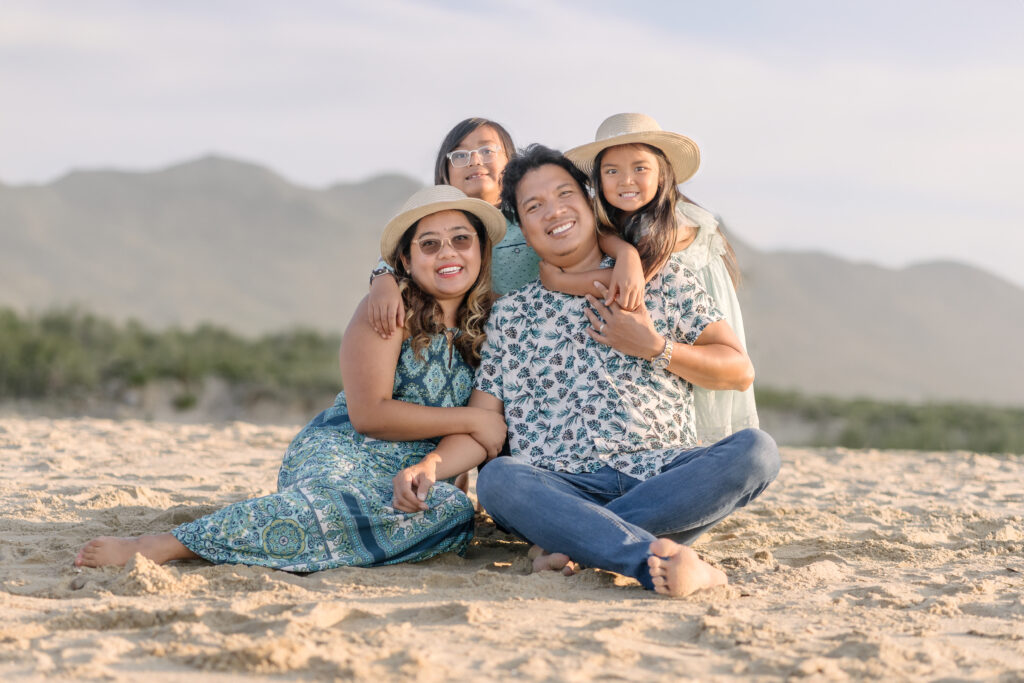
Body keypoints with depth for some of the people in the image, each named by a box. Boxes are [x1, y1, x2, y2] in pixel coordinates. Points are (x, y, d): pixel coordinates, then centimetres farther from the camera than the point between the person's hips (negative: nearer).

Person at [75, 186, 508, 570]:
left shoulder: (483, 324, 14)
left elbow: (486, 432, 12)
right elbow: (368, 414, -13)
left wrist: (429, 471, -7)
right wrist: (470, 420, -9)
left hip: (404, 477, 5)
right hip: (340, 456, -5)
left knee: (454, 511, -33)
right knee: (336, 503, -42)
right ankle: (154, 547, -34)